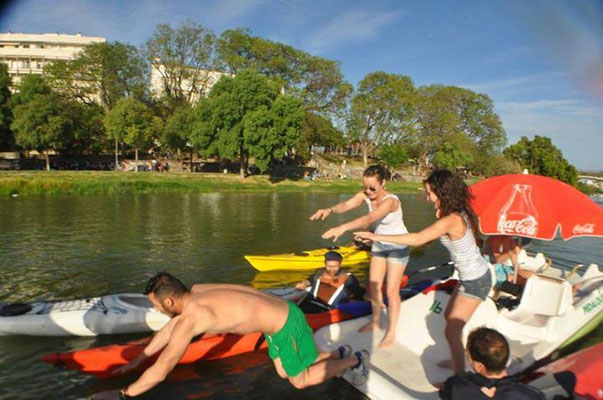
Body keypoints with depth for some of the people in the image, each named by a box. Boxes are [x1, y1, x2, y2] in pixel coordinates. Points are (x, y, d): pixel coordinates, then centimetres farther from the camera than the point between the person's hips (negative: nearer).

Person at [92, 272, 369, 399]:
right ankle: (339, 353, 35)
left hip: (286, 325, -8)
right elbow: (167, 330, 17)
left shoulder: (190, 318, -24)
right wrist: (135, 362, 24)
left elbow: (160, 372, -20)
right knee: (283, 373, 26)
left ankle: (356, 359, 27)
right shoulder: (195, 292, 1)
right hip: (281, 315, 9)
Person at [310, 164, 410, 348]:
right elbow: (346, 205, -29)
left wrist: (343, 228, -62)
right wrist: (329, 210, -51)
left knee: (391, 291, -2)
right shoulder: (366, 195, -12)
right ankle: (376, 322, 32)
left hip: (398, 246, -7)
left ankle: (391, 332, 15)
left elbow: (369, 218, -49)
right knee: (373, 286, 12)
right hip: (379, 243, 7)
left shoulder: (390, 201, -32)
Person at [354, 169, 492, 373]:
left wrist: (377, 237, -35)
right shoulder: (459, 213, -1)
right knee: (449, 317, 23)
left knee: (452, 331, -2)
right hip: (474, 277, 10)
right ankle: (457, 360, 40)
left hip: (474, 282, -10)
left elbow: (418, 239, -36)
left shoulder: (450, 221, -28)